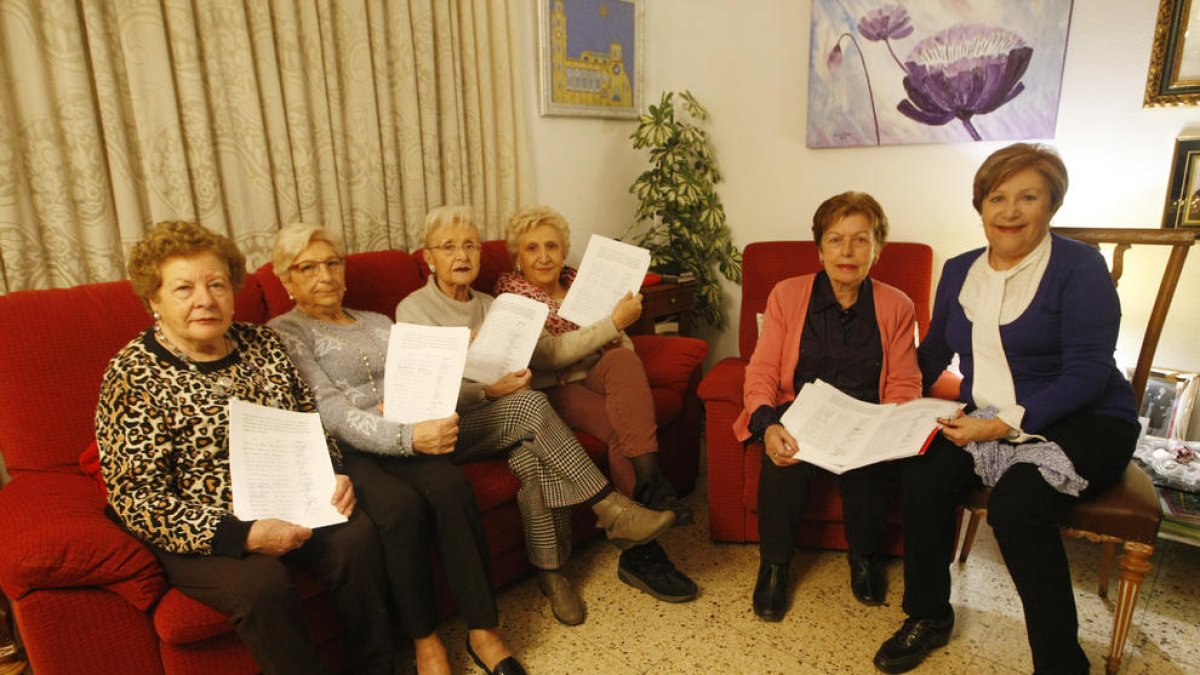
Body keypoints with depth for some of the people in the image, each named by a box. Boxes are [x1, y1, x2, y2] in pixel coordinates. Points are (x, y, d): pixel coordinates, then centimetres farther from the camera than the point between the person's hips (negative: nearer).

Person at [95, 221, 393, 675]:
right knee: (262, 582, -31)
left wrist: (333, 474, -4)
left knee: (356, 537, -22)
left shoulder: (261, 343, 6)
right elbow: (136, 499, -13)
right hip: (205, 534, -4)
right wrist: (243, 535, -23)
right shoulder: (132, 376, -9)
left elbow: (311, 421, 16)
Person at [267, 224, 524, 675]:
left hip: (408, 439, 4)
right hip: (343, 452, -4)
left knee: (451, 486, -28)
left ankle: (482, 630, -19)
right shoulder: (284, 332, 4)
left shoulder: (377, 323, 23)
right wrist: (408, 437, -23)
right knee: (401, 504, -33)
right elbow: (330, 411, -10)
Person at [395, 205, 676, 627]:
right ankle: (610, 508, -27)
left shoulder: (490, 306, 16)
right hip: (448, 430, -4)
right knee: (530, 403, -32)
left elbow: (514, 373, 9)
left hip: (502, 422, 5)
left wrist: (514, 378, -15)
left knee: (534, 458, -30)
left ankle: (550, 572, -16)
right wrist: (490, 392, -27)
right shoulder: (413, 310, -3)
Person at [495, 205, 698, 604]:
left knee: (624, 360, -30)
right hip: (552, 391, -4)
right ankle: (642, 551, -25)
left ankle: (650, 482, -35)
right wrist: (614, 321, -19)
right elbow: (548, 355, -17)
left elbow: (623, 345, 16)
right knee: (624, 428, -29)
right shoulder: (510, 294, -2)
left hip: (596, 377, 5)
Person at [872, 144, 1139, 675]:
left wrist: (1005, 424, -24)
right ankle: (927, 618, -1)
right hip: (986, 420, 5)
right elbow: (932, 354, 18)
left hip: (1081, 422, -4)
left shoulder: (1079, 267, -9)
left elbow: (1087, 375, -16)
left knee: (1015, 503, -32)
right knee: (923, 476, -23)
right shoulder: (959, 271, 8)